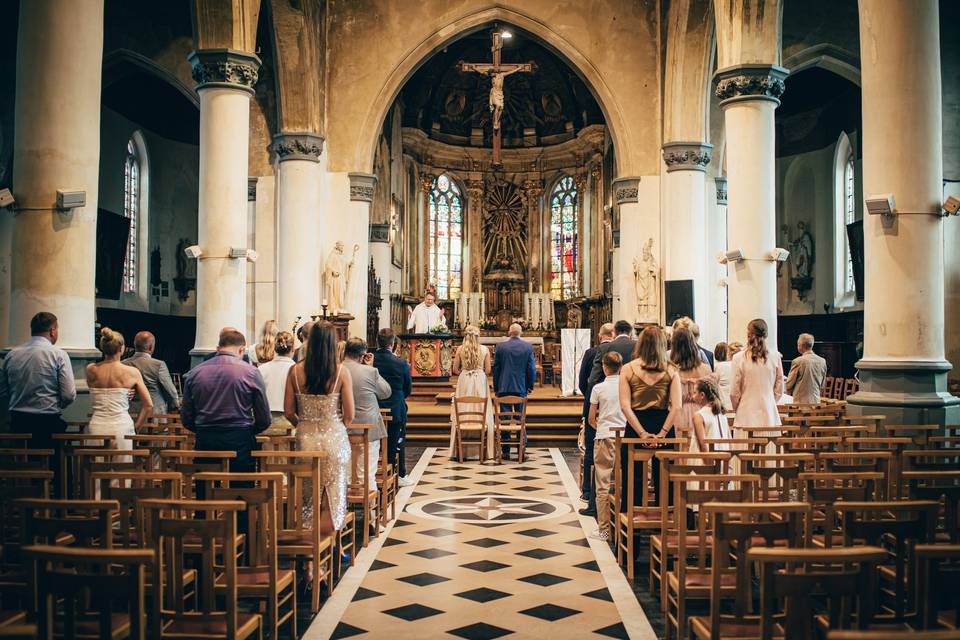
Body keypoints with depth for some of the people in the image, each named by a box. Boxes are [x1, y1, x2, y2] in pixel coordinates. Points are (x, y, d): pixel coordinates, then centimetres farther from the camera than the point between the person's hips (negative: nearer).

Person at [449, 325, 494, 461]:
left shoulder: (460, 349, -2)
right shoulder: (485, 349, -2)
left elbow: (455, 370, 0)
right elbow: (488, 370, -1)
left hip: (464, 382, 0)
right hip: (480, 383, 0)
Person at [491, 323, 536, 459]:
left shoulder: (500, 346, -2)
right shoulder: (528, 347, -2)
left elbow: (496, 368, 1)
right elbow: (532, 368, -2)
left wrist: (496, 388, 10)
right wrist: (530, 386, 10)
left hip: (504, 388, -1)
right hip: (521, 388, 1)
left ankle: (505, 451, 5)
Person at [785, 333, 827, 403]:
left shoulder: (798, 361, -11)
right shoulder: (822, 361, 4)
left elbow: (789, 384, -2)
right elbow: (822, 384, 14)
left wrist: (790, 393, 17)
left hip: (800, 400, -5)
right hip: (816, 400, 5)